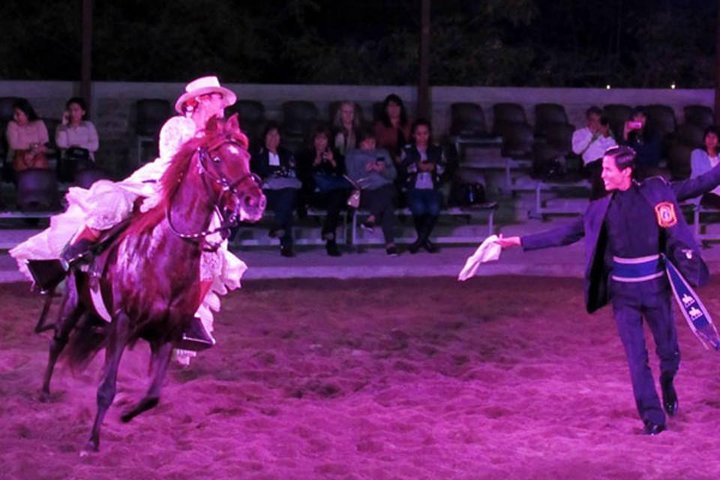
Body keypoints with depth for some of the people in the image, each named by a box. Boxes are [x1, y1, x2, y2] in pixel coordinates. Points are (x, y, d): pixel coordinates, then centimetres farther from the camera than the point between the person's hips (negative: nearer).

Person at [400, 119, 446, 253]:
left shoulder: (437, 150, 21)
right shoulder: (407, 150, 17)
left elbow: (442, 168, 5)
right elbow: (404, 167, 0)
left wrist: (433, 167, -16)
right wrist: (417, 166, -17)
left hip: (433, 189, 1)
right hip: (415, 189, -1)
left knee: (434, 208, -31)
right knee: (419, 208, -32)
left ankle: (421, 240, -16)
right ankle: (425, 240, -12)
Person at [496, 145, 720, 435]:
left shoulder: (657, 192, -3)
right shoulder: (601, 209, 2)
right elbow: (565, 234, 6)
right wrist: (521, 242, 3)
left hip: (655, 287, -1)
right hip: (623, 292, 1)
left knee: (669, 352, 9)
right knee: (637, 359, -1)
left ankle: (667, 386, 42)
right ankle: (653, 417, 9)